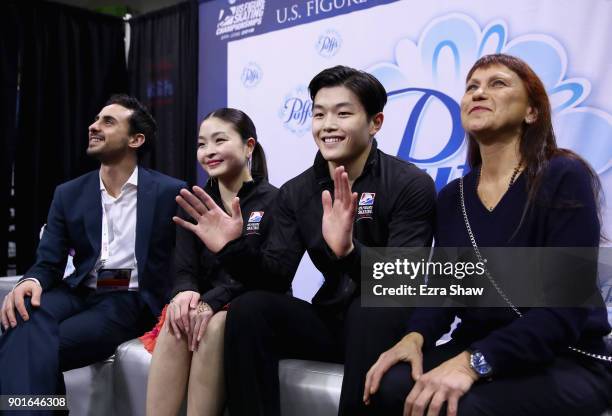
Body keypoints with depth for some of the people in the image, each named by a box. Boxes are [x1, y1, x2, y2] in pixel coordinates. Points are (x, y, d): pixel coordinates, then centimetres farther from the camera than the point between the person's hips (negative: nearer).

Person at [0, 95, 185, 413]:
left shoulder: (171, 192, 1)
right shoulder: (68, 194, 12)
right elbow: (49, 262, 8)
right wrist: (31, 281, -17)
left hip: (131, 300, -4)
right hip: (80, 292, 4)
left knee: (36, 345, -29)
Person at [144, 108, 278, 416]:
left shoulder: (273, 201, -6)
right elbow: (184, 268, 3)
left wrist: (212, 302, -27)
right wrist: (185, 293, -22)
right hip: (202, 305, 4)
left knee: (215, 326, -34)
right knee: (176, 323, -29)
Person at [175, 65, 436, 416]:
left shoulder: (411, 185, -12)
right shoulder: (297, 192, 3)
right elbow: (276, 275, -3)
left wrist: (348, 250, -43)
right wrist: (232, 249, -23)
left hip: (387, 325, -4)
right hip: (331, 320, 4)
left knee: (373, 308, -36)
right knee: (248, 310, -18)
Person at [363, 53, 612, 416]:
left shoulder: (564, 178, -12)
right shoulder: (452, 197, 6)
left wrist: (474, 363, -30)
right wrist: (415, 337, -18)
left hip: (567, 362, -4)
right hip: (476, 351, 4)